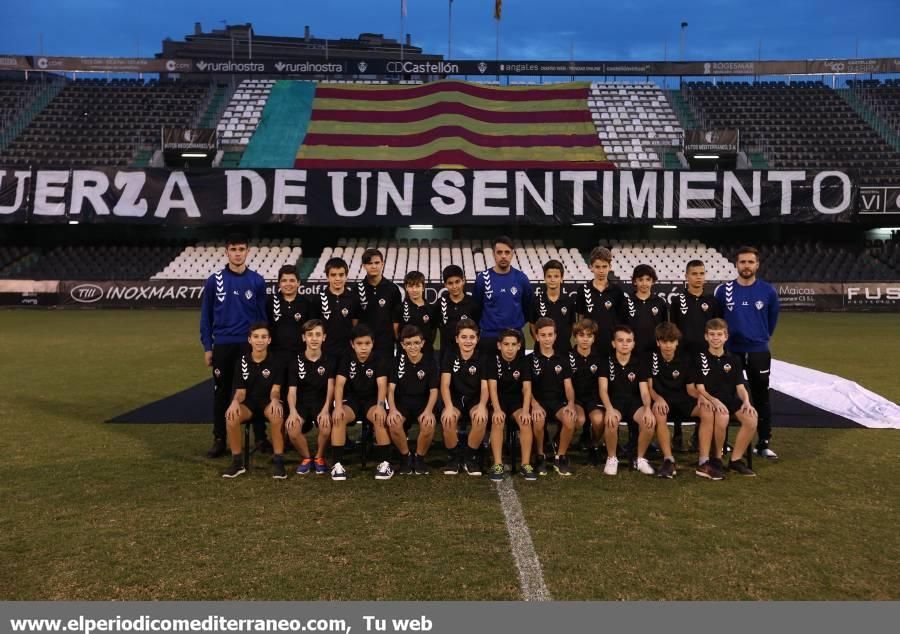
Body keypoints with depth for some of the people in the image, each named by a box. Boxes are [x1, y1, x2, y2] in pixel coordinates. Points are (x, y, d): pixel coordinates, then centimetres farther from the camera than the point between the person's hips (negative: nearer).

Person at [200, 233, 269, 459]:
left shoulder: (257, 281, 2)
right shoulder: (214, 280, 1)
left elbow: (262, 315, 6)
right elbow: (206, 316, 4)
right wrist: (207, 347, 0)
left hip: (251, 345, 0)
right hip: (222, 345, 0)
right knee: (221, 393, 7)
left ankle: (261, 438, 14)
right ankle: (219, 440, 17)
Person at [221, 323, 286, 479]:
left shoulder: (275, 361, -5)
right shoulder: (242, 361, 1)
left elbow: (275, 390, -10)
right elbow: (241, 391, -1)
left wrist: (275, 399, -35)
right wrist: (235, 401, -26)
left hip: (268, 402, -2)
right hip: (249, 402, 2)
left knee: (277, 415, -38)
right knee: (231, 416, -31)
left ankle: (278, 461, -24)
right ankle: (237, 461, -13)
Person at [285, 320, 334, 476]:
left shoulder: (329, 360, 1)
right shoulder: (296, 361, 3)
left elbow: (330, 387, -9)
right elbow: (292, 390, -3)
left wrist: (326, 409, -27)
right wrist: (292, 411, -23)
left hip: (321, 403, -1)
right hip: (301, 403, 1)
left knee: (326, 428, -32)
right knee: (292, 430, -30)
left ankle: (319, 458, 2)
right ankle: (306, 458, 2)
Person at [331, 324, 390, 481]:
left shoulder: (379, 360, -6)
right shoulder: (347, 360, -2)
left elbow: (382, 385, -17)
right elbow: (339, 384, -12)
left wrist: (380, 406, -35)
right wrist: (338, 407, -29)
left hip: (371, 400, -1)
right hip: (351, 400, 1)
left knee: (380, 418, -33)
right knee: (338, 418, -30)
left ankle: (385, 463, -22)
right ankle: (337, 464, -22)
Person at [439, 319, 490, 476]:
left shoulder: (482, 359, -3)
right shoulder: (450, 358, -2)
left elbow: (485, 387, -9)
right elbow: (445, 385, -10)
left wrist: (482, 406, -30)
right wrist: (449, 407, -28)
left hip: (474, 400, 0)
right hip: (455, 399, 0)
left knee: (481, 418, -33)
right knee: (447, 419, -33)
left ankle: (470, 457, -10)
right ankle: (454, 456, -7)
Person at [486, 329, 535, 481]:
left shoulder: (524, 361, -4)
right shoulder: (493, 361, -7)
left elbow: (527, 388, -12)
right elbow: (492, 387, -16)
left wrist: (525, 411, -27)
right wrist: (497, 409, -31)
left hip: (516, 401, 1)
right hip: (498, 401, -1)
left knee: (525, 421, -28)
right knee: (498, 421, -31)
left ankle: (526, 464, -22)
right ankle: (497, 464, -28)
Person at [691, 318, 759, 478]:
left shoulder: (734, 359, 11)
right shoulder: (700, 359, 0)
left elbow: (740, 387, 7)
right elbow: (700, 389, -6)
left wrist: (746, 402, -14)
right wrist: (714, 401, -25)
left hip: (730, 399, 4)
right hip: (710, 401, -4)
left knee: (751, 419, -26)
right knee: (722, 417, -36)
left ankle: (735, 460, -8)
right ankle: (717, 459, -12)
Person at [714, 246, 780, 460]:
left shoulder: (768, 291, -4)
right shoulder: (724, 290, -5)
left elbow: (772, 319, 11)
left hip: (759, 353, 0)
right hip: (730, 352, 0)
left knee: (761, 398, 6)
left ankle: (764, 444, 14)